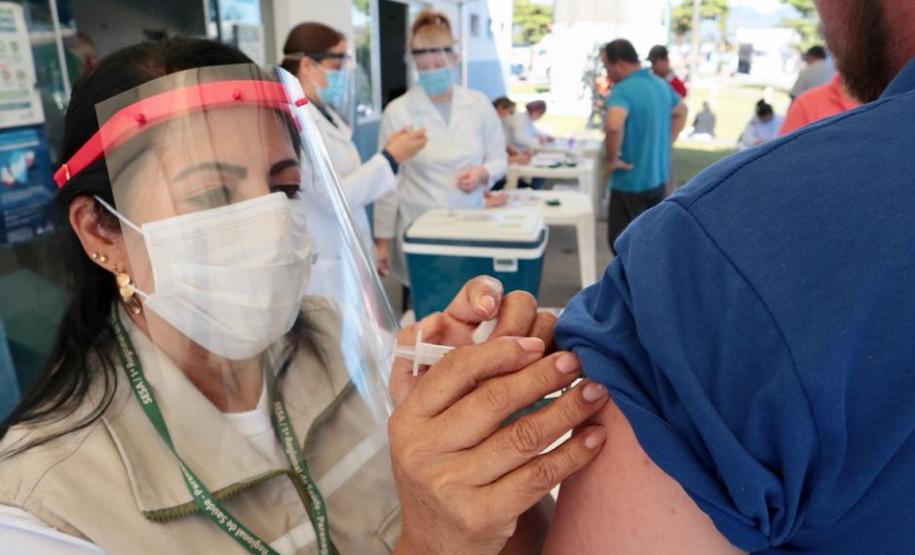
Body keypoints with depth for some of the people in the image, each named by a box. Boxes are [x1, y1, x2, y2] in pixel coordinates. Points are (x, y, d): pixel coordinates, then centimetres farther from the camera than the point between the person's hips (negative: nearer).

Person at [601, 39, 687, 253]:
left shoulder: (623, 90, -21)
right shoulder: (661, 84, 7)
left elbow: (614, 126, -41)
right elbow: (681, 112, 25)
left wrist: (612, 159, -24)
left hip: (630, 181, -8)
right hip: (658, 178, 8)